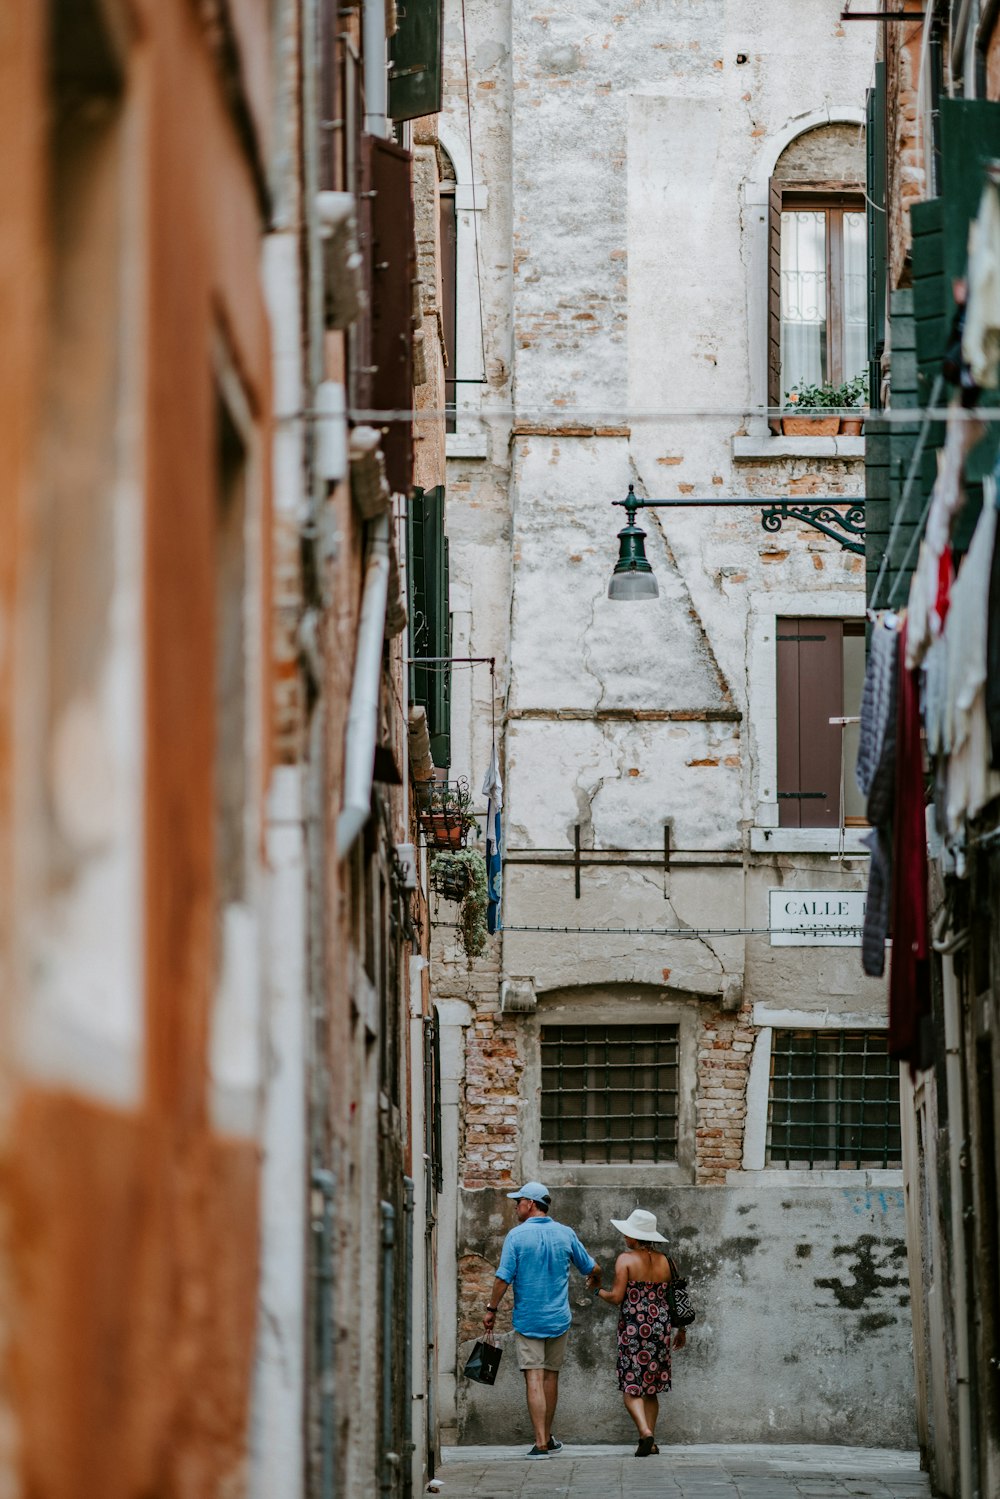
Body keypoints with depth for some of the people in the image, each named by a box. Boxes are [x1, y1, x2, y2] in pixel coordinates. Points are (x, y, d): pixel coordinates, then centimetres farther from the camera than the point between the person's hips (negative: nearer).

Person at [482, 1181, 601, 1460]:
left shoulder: (517, 1235, -9)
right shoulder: (565, 1234, 2)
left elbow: (503, 1278, -13)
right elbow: (592, 1268, 13)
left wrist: (491, 1309, -1)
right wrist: (595, 1282, 35)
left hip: (527, 1319, -4)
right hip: (558, 1319, 4)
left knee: (534, 1379, -5)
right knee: (551, 1376, 15)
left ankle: (541, 1442, -12)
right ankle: (547, 1438, 24)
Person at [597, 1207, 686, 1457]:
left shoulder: (626, 1260, -8)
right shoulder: (665, 1261, 5)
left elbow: (617, 1297, -13)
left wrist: (599, 1292, 8)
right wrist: (682, 1330, 19)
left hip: (633, 1328, -5)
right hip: (660, 1328, 5)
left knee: (632, 1388, 0)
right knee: (651, 1388, 14)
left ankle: (645, 1432, -21)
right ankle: (650, 1443, 13)